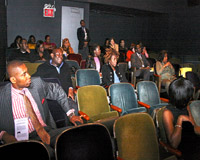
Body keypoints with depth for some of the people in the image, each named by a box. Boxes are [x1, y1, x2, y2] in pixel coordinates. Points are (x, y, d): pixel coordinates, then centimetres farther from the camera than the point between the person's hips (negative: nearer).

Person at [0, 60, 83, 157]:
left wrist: (70, 114, 14)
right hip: (25, 139, -5)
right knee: (49, 153, -36)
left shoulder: (37, 83, 5)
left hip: (48, 132, 5)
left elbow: (57, 91, 20)